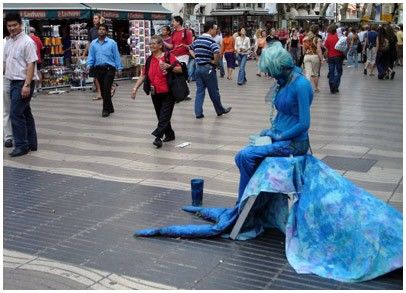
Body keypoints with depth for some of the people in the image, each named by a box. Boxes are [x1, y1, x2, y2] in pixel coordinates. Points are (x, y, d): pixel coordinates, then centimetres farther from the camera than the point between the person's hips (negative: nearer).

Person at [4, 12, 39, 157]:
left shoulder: (27, 42, -12)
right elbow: (6, 62, 19)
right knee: (25, 113, 13)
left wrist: (27, 85, -22)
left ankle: (21, 146, -2)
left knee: (16, 113, -10)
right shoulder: (8, 43, 14)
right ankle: (31, 144, 20)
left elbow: (31, 64, -17)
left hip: (23, 83, -9)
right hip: (13, 82, 9)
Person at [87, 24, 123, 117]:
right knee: (102, 89, 9)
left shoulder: (112, 43, 1)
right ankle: (110, 108, 22)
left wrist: (119, 68, -3)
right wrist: (89, 65, -5)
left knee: (106, 89, -11)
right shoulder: (93, 43, 10)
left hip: (109, 68, -4)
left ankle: (106, 109, -4)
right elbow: (91, 56, 10)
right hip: (98, 69, 4)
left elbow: (116, 56, 1)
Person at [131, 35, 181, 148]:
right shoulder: (149, 59, 10)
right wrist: (135, 88, 5)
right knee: (161, 116, 12)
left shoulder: (169, 56, -6)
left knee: (164, 116, -9)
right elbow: (143, 75, 12)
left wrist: (169, 66, -24)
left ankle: (158, 137, -13)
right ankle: (170, 134, 27)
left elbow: (180, 69, -8)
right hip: (155, 93, 6)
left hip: (168, 93, -6)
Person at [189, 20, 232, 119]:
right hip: (208, 68, -6)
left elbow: (191, 49, 25)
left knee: (199, 91, 8)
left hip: (198, 67, 6)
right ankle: (220, 110, 21)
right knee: (214, 92, 7)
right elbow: (217, 53, -30)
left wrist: (196, 58, 14)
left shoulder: (197, 39, 10)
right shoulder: (211, 41, -14)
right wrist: (215, 62, -13)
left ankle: (198, 113, 4)